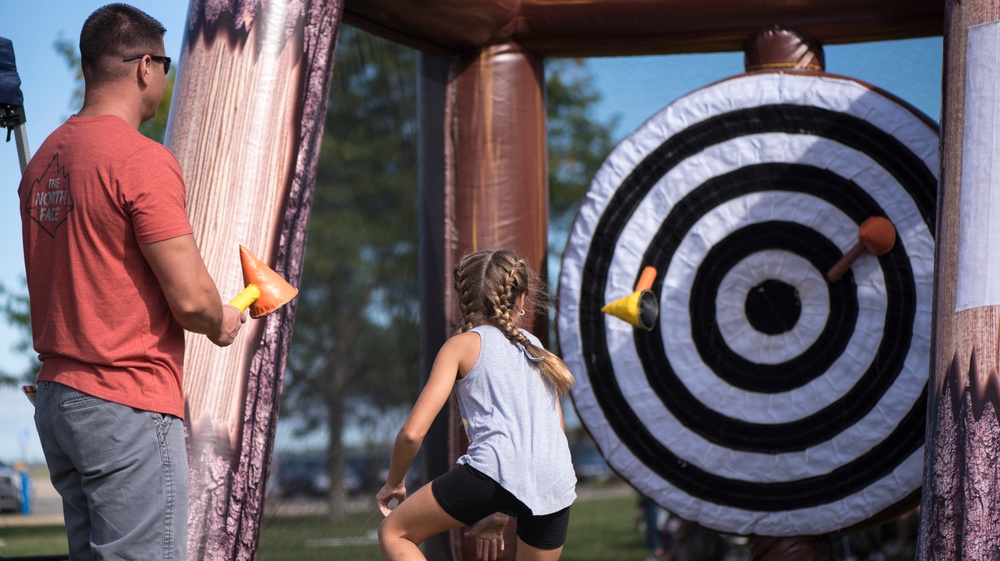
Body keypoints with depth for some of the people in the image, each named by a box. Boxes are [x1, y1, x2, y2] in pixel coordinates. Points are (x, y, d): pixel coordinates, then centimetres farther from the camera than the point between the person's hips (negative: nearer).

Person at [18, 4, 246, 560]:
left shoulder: (44, 159, 12)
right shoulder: (143, 159, -14)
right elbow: (190, 298, -17)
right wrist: (221, 323, 5)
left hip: (55, 399, 9)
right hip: (129, 408, -9)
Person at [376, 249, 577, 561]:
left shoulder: (462, 345, 11)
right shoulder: (537, 349, 27)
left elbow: (413, 432, 2)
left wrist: (394, 483, 20)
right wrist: (503, 513, 33)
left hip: (498, 471, -5)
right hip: (556, 486, 5)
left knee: (394, 534, 13)